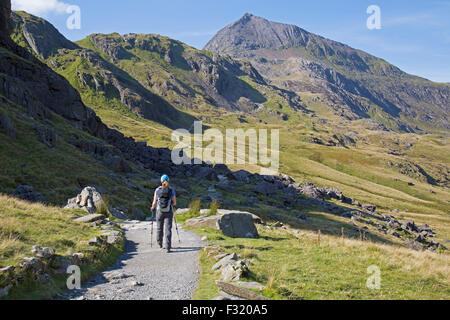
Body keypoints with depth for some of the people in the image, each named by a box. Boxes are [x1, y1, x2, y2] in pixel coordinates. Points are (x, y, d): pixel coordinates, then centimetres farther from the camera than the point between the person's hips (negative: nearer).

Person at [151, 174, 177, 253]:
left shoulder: (157, 190, -4)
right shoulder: (172, 190, -3)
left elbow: (154, 202, -3)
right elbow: (174, 203, 0)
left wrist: (153, 208, 19)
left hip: (159, 212, 1)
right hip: (169, 212, -1)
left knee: (159, 228, 19)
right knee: (168, 230, -3)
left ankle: (160, 244, 37)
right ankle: (168, 248, -13)